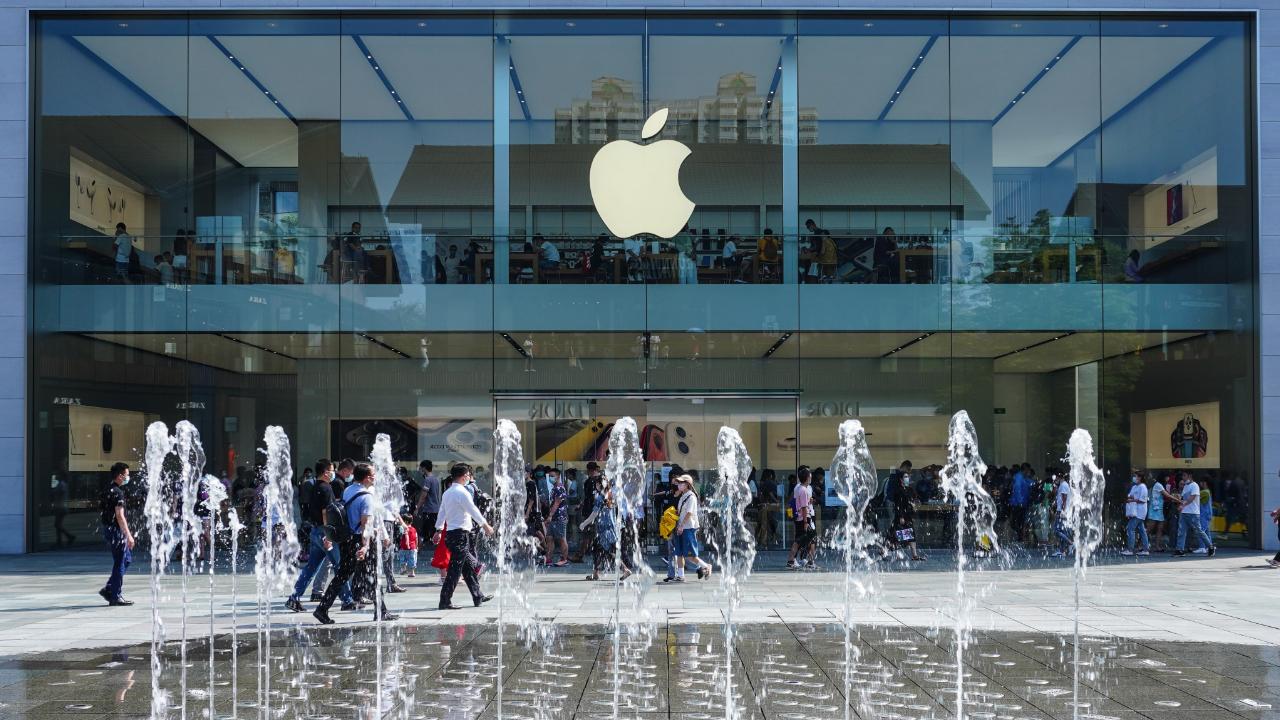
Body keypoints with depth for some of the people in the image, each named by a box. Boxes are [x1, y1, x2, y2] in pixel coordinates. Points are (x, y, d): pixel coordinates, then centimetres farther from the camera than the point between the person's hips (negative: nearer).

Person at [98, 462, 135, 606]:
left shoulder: (108, 489, 13)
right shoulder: (117, 492, -18)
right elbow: (119, 516, -23)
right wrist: (128, 535, -22)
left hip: (108, 528, 10)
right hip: (116, 531, -10)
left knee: (127, 559, 17)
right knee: (120, 563, -2)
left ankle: (109, 589, 16)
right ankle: (115, 596, 3)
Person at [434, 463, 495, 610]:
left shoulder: (447, 493, 13)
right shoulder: (462, 492, -14)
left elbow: (441, 512, 18)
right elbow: (473, 511, -12)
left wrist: (439, 531, 24)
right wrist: (486, 526, -2)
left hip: (450, 533, 9)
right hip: (460, 534, -9)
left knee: (469, 567, 15)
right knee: (455, 569, -7)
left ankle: (478, 596, 21)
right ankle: (445, 601, -7)